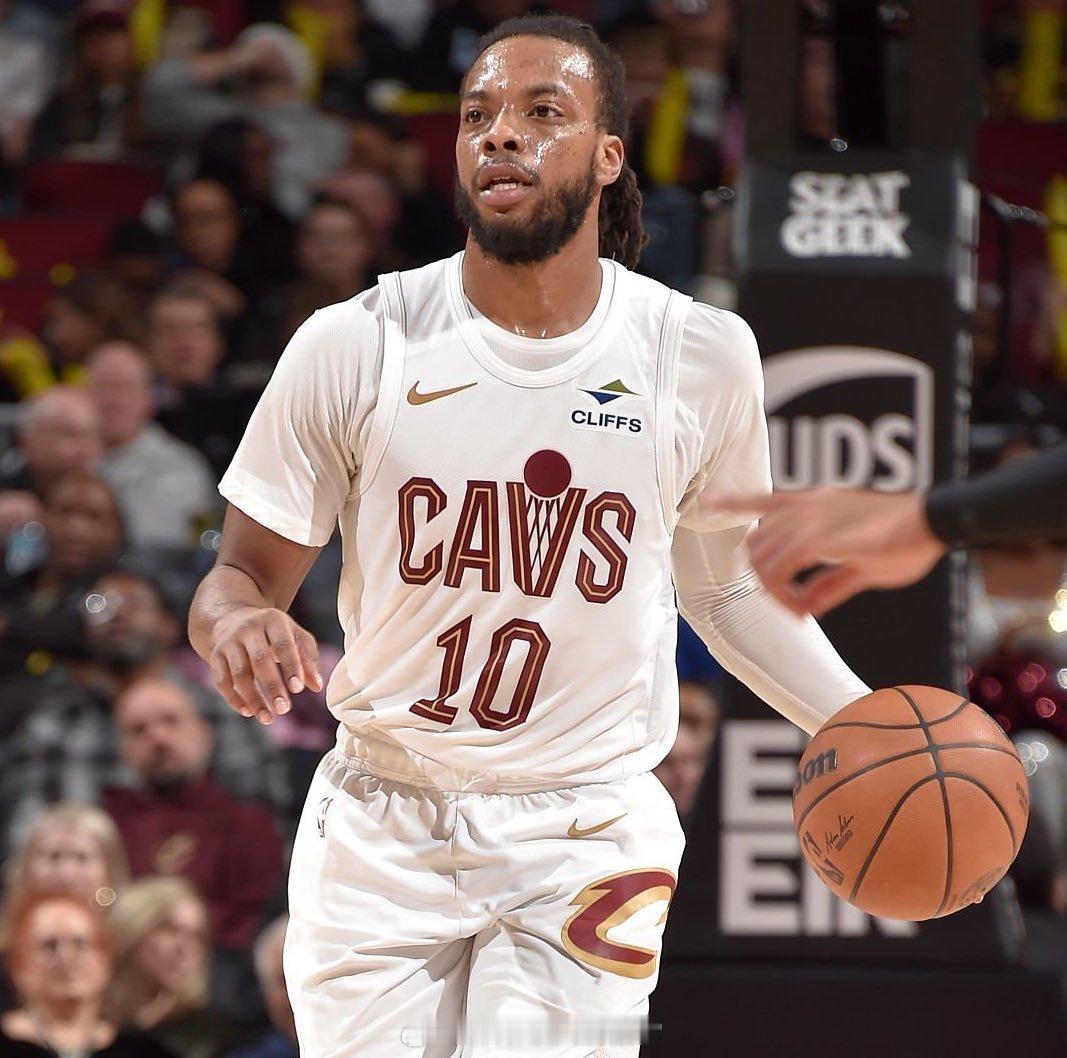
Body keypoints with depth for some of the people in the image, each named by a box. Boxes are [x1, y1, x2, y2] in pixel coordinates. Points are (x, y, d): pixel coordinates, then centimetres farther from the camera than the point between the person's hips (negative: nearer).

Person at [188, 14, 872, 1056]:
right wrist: (235, 624, -22)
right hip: (380, 830, 0)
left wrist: (865, 726, -1)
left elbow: (729, 587, 13)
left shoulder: (703, 355, -1)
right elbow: (244, 573, 2)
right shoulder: (352, 347, -5)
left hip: (586, 839, 0)